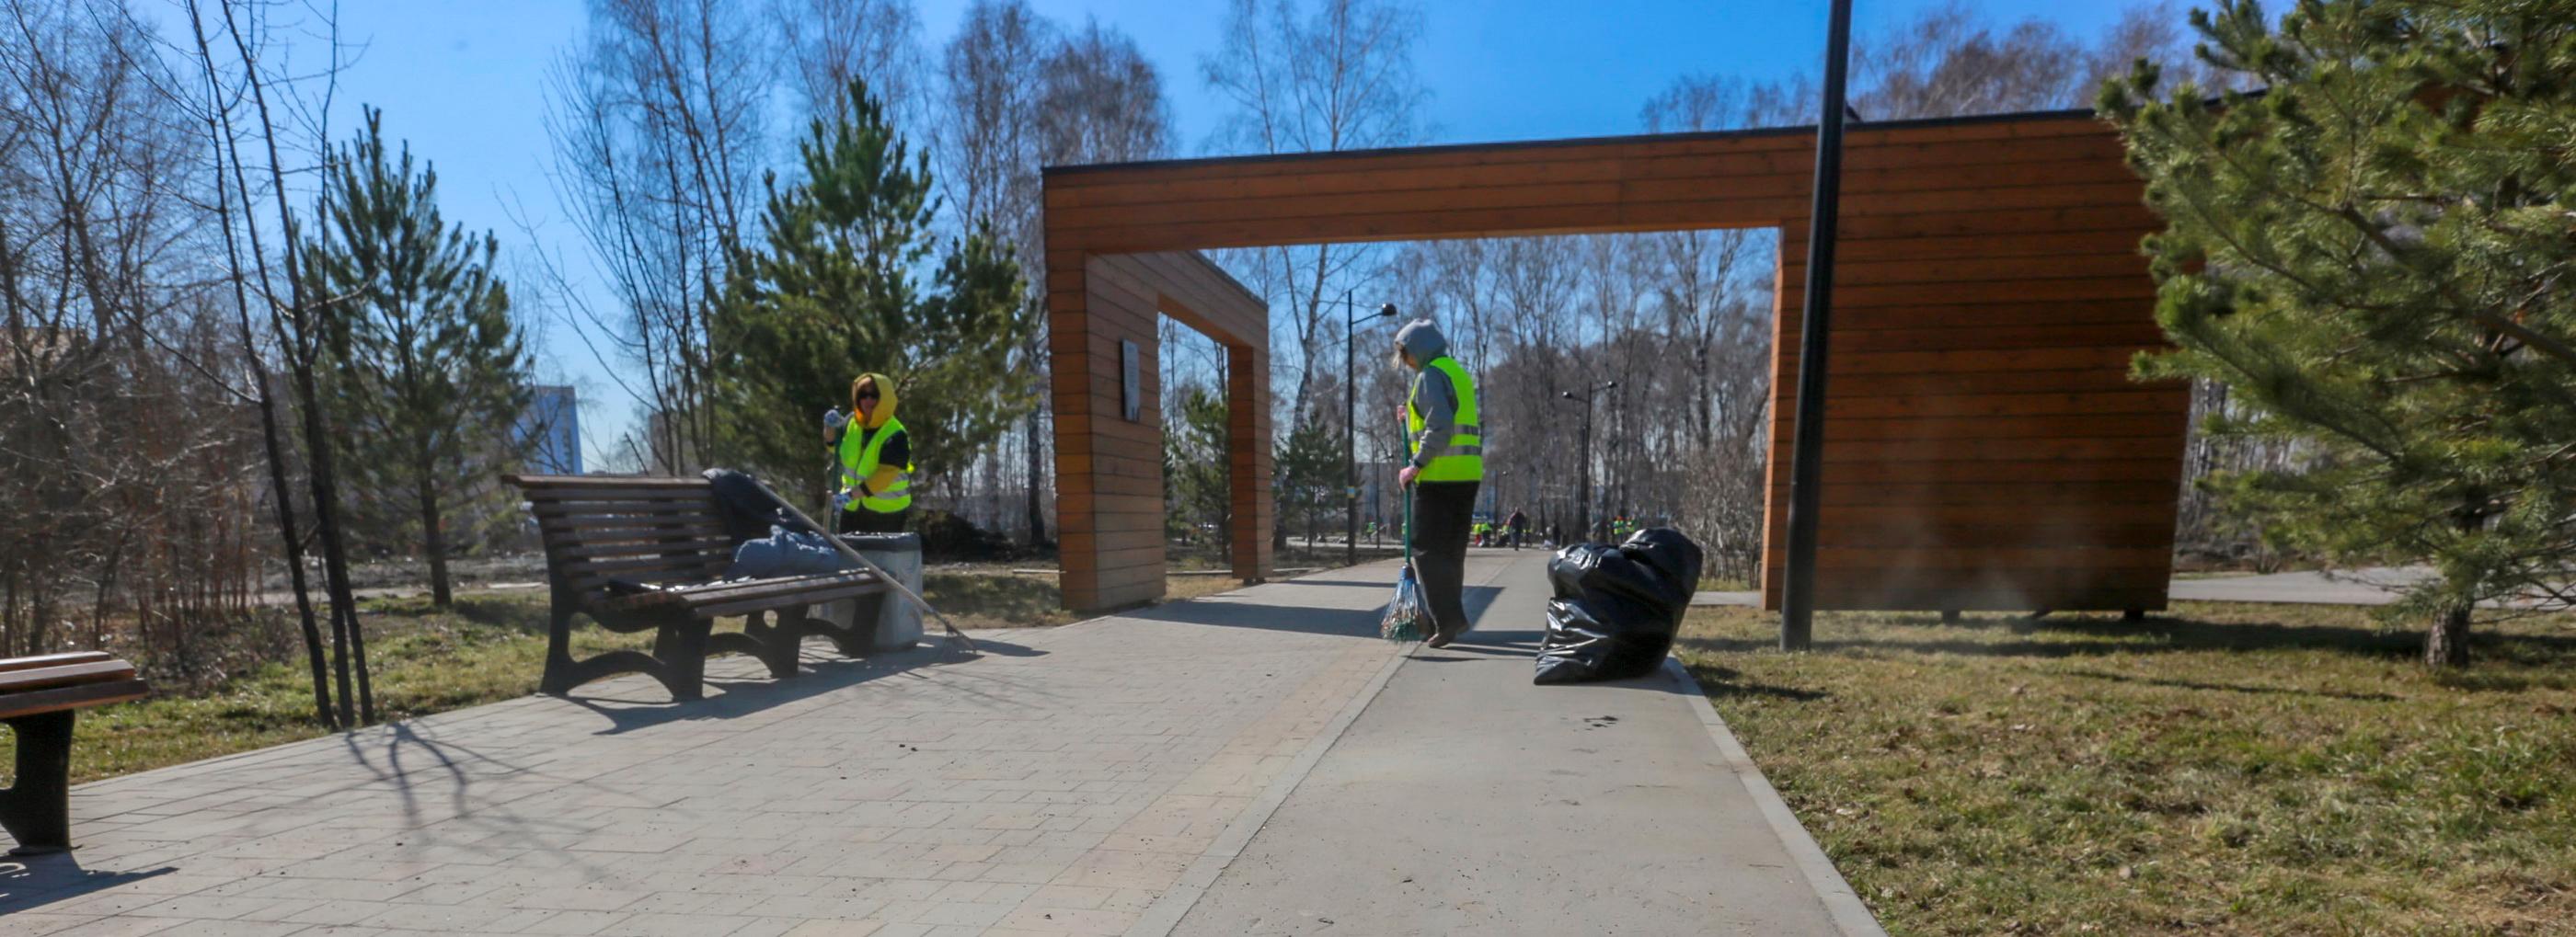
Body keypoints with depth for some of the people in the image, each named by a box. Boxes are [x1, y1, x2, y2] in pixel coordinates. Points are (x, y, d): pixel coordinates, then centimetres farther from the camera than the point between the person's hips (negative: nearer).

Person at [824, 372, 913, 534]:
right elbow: (834, 444, 15)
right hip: (853, 508, 7)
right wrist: (830, 427, -7)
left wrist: (851, 494, -36)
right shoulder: (852, 422, -3)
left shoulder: (895, 436, -24)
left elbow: (883, 477, -30)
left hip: (887, 511, -6)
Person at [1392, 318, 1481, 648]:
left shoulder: (1431, 375, -8)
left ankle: (1449, 617, -12)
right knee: (1452, 551, 12)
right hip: (1468, 474, 9)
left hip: (1439, 475, -9)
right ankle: (1448, 619, 17)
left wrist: (1416, 466, -15)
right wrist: (1412, 418, 19)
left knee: (1427, 549, -5)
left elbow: (1440, 428, -20)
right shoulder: (1458, 372, 21)